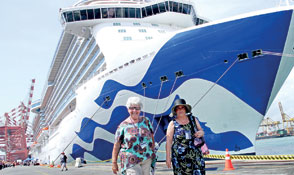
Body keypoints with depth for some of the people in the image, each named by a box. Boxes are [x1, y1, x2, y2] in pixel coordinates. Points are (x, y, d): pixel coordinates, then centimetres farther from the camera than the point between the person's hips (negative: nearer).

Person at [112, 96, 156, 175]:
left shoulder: (146, 121, 6)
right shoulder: (123, 126, -4)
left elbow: (152, 137, 14)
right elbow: (116, 146, -2)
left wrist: (153, 153, 12)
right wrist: (114, 163, -3)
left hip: (147, 159, 4)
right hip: (131, 161, -4)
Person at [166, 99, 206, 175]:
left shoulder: (193, 119, 10)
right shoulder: (173, 124, 1)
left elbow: (201, 131, 21)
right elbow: (168, 141, -3)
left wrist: (201, 132, -4)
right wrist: (168, 157, -8)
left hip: (195, 153, 3)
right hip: (180, 156, -2)